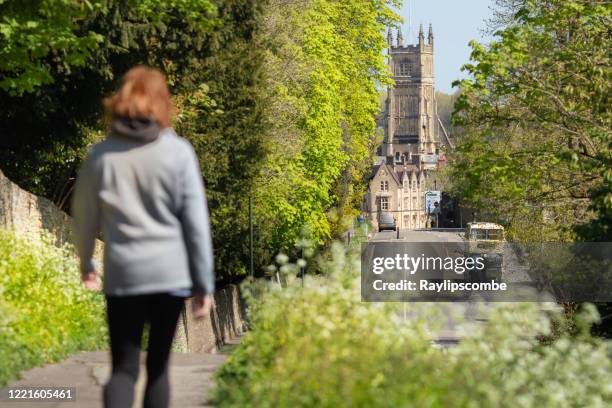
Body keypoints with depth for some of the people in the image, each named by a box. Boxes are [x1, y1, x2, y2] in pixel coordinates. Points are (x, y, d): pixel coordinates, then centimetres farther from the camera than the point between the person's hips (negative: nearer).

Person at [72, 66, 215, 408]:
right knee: (158, 365, 14)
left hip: (123, 276, 0)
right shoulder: (178, 152, -5)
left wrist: (86, 262, 28)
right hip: (171, 274, 0)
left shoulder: (101, 155, 0)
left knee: (124, 369, 2)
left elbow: (85, 216, 10)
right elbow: (196, 222, -5)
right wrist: (205, 283, 1)